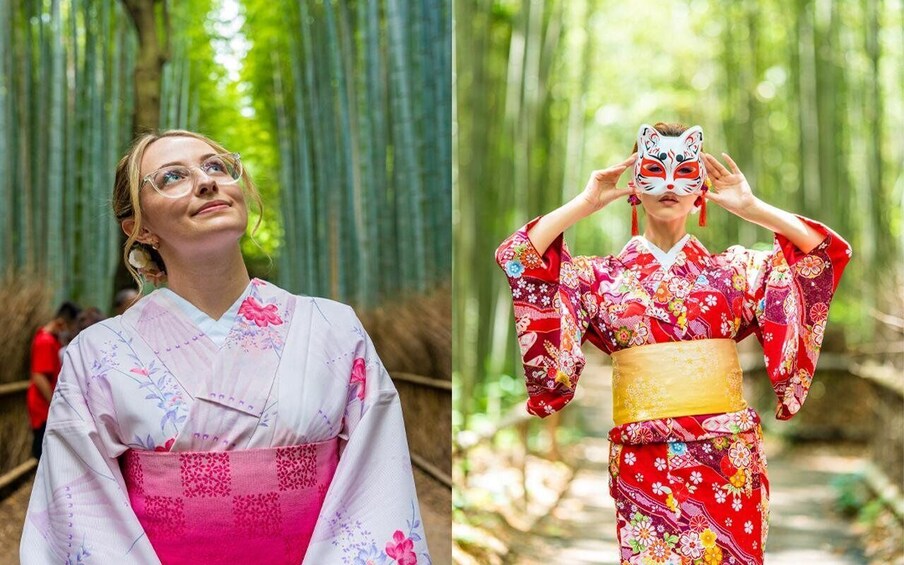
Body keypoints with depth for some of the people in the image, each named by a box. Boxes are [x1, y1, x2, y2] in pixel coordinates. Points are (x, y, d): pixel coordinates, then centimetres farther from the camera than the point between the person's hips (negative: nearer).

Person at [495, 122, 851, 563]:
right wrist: (585, 204, 0)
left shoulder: (733, 269, 10)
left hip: (728, 456, 1)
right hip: (642, 458, -1)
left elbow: (828, 250, 5)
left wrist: (751, 207, 0)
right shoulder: (601, 275, 8)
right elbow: (515, 256, -2)